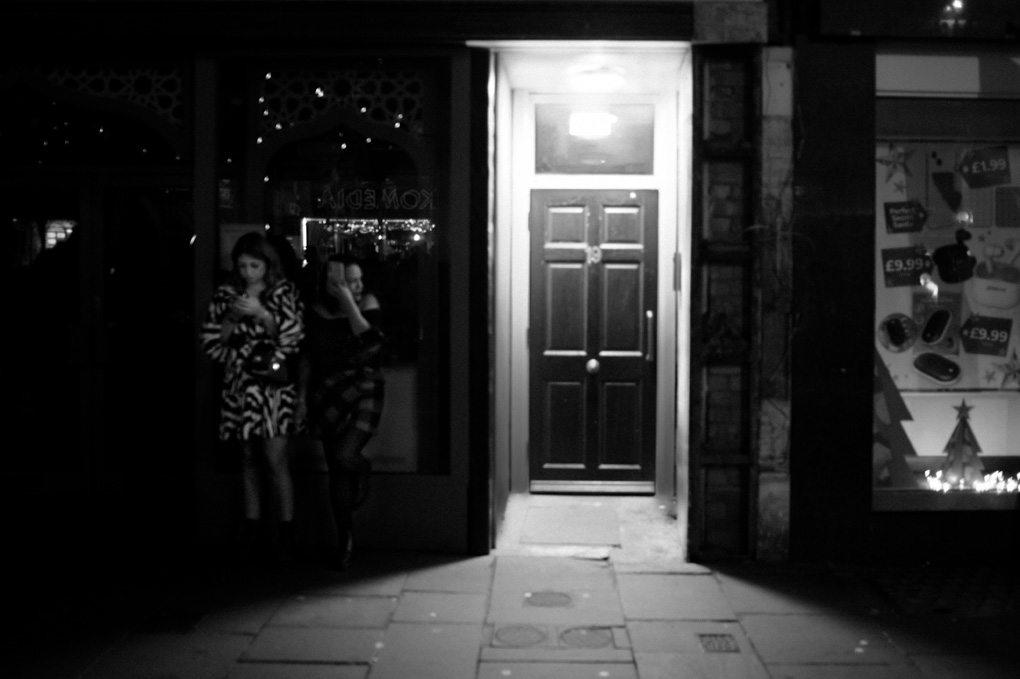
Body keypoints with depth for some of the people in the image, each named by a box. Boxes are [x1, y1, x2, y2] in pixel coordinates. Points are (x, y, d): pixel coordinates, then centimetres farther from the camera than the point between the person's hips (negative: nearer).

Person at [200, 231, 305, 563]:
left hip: (274, 383, -3)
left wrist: (261, 313, -17)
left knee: (275, 457, -9)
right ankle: (251, 524, 17)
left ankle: (286, 529, -4)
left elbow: (294, 336, -7)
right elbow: (210, 342, 4)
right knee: (248, 456, 9)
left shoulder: (284, 291, 1)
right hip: (239, 384, 3)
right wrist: (231, 317, -12)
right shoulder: (226, 294, 8)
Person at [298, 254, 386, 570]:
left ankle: (363, 469, 16)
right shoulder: (317, 312, 3)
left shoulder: (367, 303, -5)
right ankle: (344, 540, 20)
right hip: (327, 396, 3)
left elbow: (372, 344, -21)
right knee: (336, 471, 6)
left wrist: (349, 303, -22)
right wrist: (303, 395, 8)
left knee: (344, 455, -22)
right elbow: (307, 357, 12)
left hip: (362, 391, -3)